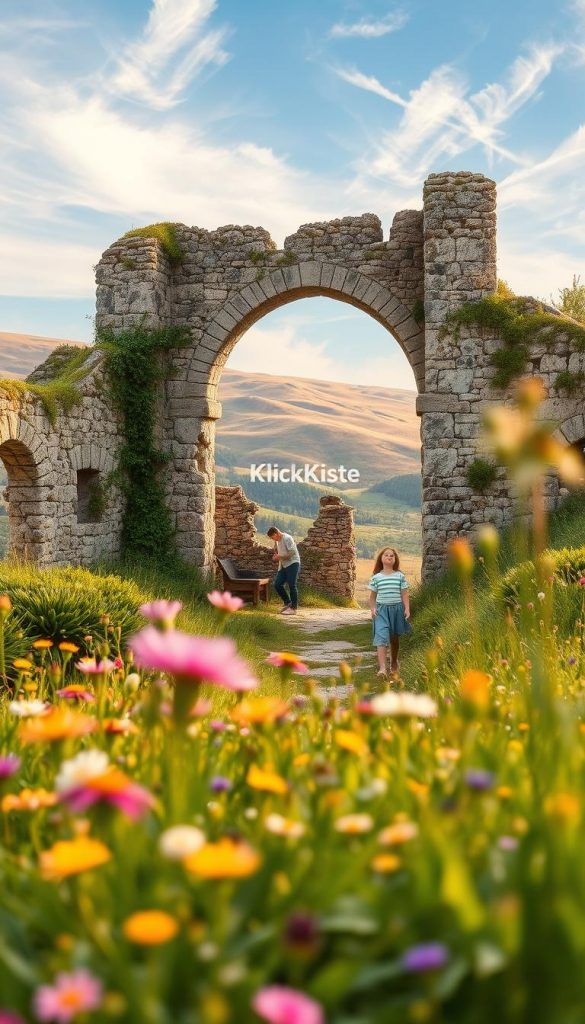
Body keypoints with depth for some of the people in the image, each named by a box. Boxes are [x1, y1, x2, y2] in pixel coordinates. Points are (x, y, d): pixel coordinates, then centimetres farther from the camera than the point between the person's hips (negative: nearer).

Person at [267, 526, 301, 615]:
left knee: (292, 586, -8)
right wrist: (276, 556, 7)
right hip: (283, 565, 9)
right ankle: (287, 603, 17)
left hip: (292, 564, -9)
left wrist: (280, 556, -18)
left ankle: (293, 608, -1)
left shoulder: (287, 538, -14)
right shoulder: (277, 541, 13)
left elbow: (292, 552, -22)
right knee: (277, 584, 1)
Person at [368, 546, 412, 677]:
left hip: (396, 609, 1)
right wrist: (372, 609, -5)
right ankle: (382, 668, -25)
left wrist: (407, 609, -8)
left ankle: (394, 662, 38)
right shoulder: (376, 577, 1)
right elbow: (373, 595, 8)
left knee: (394, 637, 15)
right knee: (381, 637, -16)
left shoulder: (400, 576, 2)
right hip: (381, 609, -1)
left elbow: (404, 594, 1)